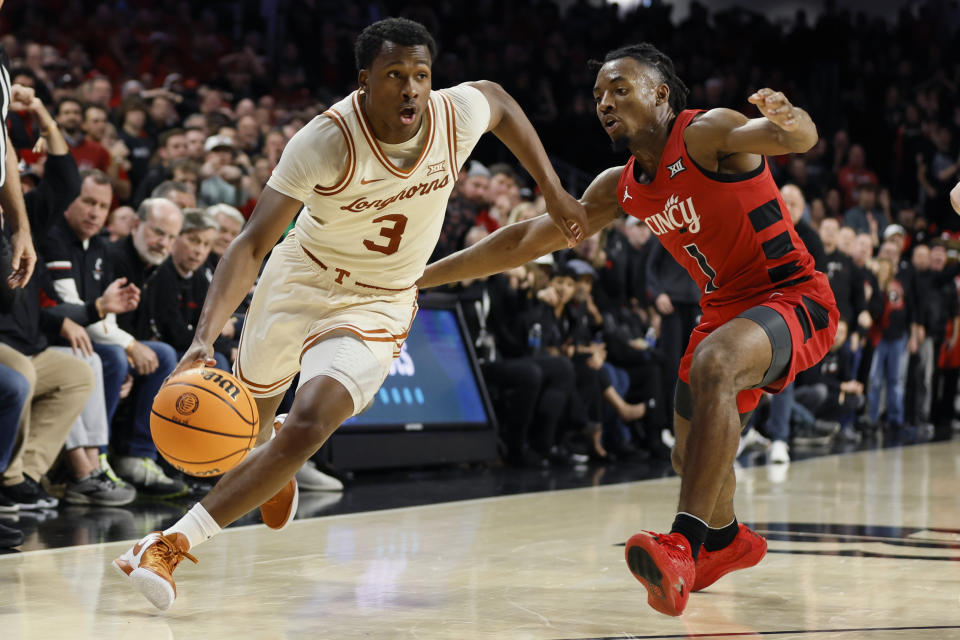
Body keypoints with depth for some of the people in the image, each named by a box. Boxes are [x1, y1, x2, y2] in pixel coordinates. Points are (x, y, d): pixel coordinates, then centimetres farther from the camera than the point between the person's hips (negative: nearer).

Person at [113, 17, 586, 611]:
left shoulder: (458, 114, -21)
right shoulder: (327, 141, -30)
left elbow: (500, 100, 8)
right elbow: (251, 245, -32)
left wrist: (554, 192, 7)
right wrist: (206, 336, -46)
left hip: (376, 306, 0)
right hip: (302, 276, 0)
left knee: (309, 424, -23)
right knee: (251, 414, 22)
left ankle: (172, 543, -19)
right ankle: (272, 471, 62)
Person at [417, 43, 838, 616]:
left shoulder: (706, 134, -16)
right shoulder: (622, 188, 6)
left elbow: (802, 139, -34)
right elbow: (526, 240, 12)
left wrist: (789, 122, -59)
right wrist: (420, 278, 11)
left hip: (794, 296, -9)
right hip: (727, 306, 9)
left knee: (713, 363, -38)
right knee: (694, 456, 18)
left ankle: (683, 546, -46)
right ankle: (727, 541, 51)